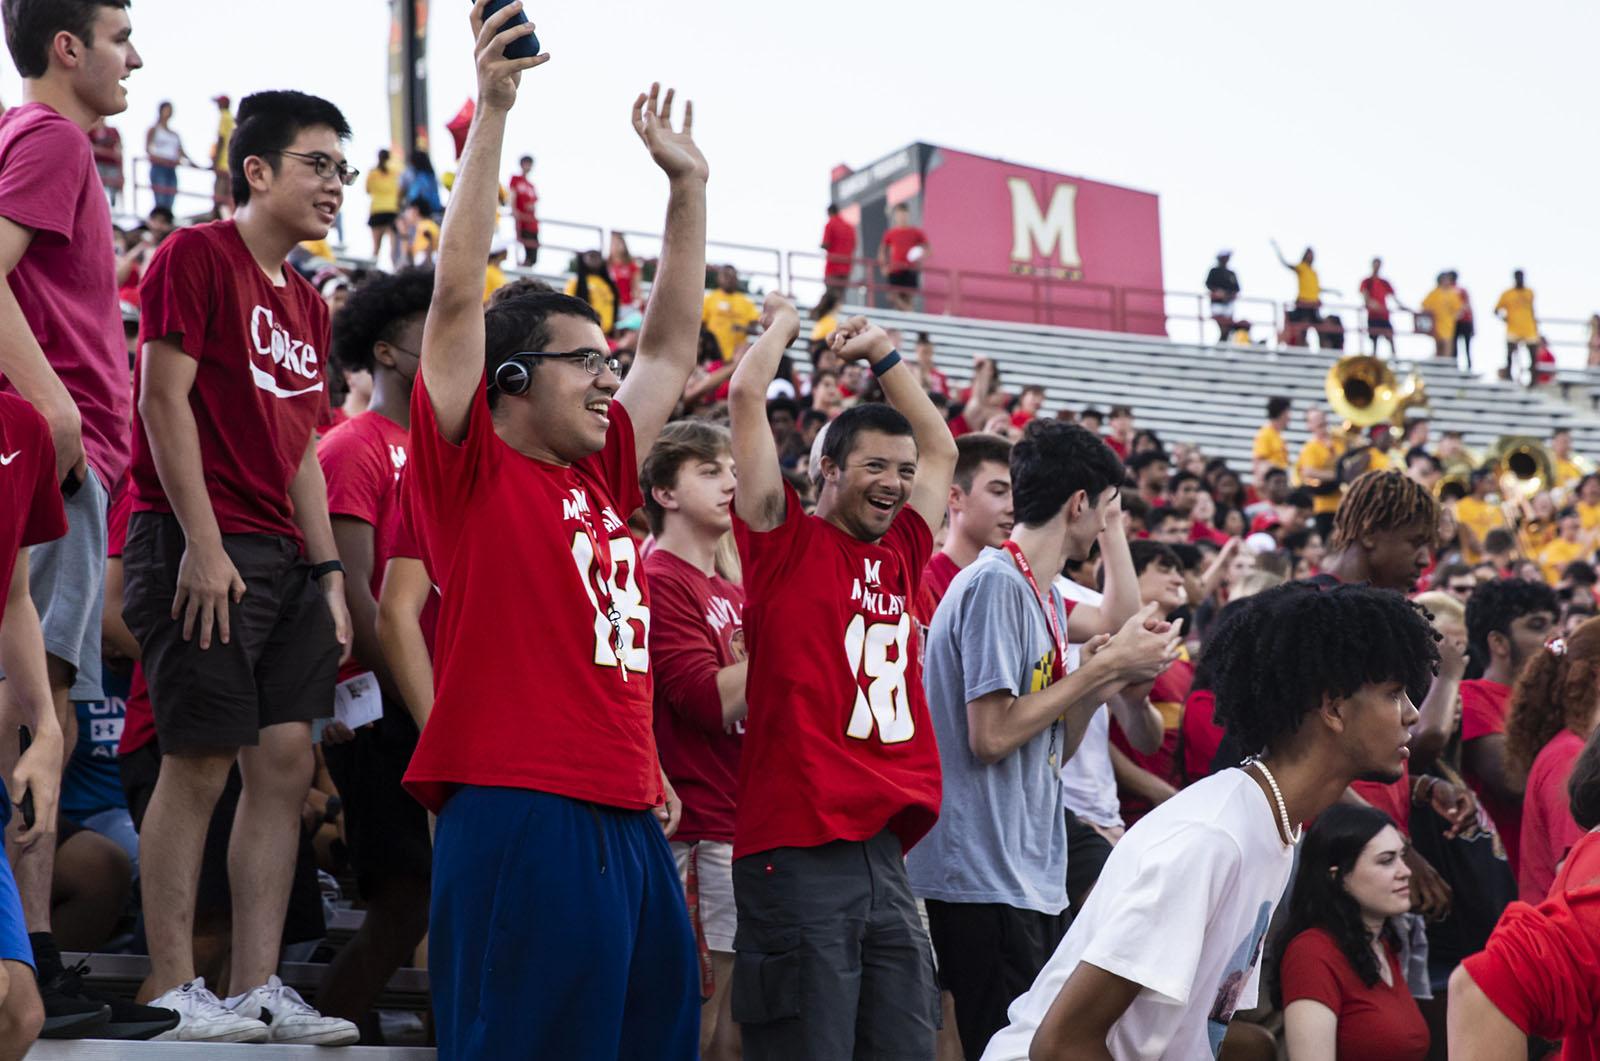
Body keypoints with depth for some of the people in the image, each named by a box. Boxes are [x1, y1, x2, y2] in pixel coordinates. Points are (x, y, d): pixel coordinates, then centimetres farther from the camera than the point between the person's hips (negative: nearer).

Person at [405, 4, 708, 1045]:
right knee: (528, 1038, -7)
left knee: (660, 1032, 9)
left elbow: (673, 346, 28)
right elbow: (459, 294, -8)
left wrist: (687, 186, 29)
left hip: (630, 821, 8)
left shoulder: (599, 477, 19)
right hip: (520, 813, -8)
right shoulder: (471, 469, 0)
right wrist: (491, 111, -9)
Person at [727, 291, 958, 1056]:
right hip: (797, 849, -6)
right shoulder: (786, 543, 1)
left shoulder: (898, 555, 16)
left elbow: (941, 449, 33)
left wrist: (882, 354, 29)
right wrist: (782, 325, 13)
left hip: (886, 850, 7)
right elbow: (746, 397, -4)